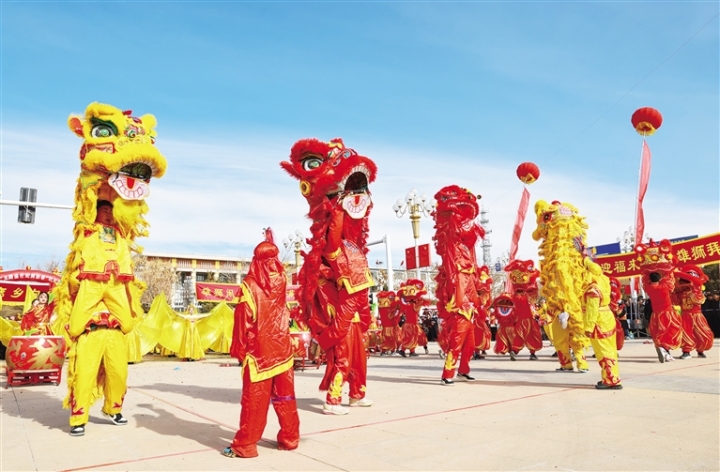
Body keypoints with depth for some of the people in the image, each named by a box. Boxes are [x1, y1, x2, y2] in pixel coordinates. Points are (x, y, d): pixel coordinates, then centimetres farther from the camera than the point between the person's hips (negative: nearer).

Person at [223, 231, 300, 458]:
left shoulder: (249, 285, -11)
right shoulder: (281, 279, 0)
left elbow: (243, 321, -10)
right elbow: (277, 266, 24)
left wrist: (238, 349, 0)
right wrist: (270, 243, 36)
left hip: (259, 352, -4)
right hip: (282, 349, 4)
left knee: (254, 400, 1)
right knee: (285, 397, 13)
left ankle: (245, 445, 9)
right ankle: (290, 438, 22)